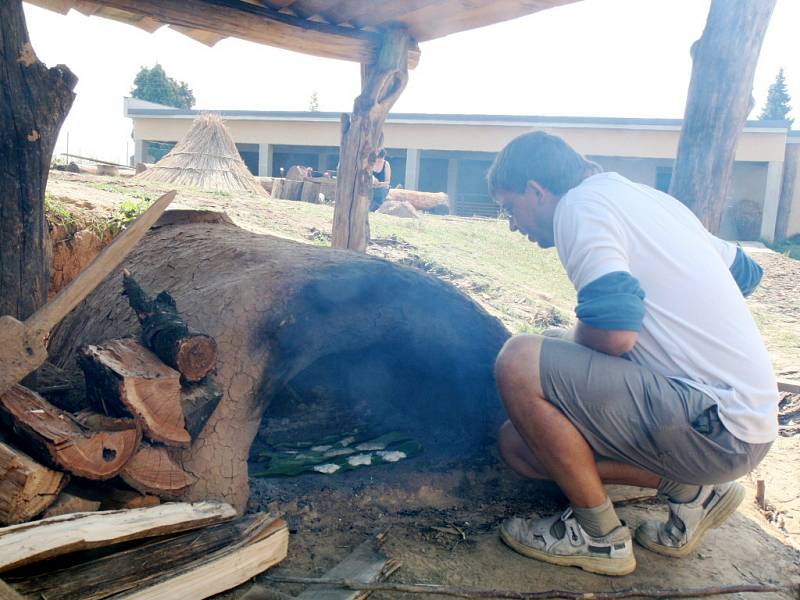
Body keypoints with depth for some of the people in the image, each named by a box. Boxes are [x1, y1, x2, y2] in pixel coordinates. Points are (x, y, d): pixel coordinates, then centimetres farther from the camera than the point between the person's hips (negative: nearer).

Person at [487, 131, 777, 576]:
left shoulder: (580, 203, -13)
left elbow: (614, 332, -26)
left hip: (717, 427, -9)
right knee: (519, 442, 8)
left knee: (519, 363, -19)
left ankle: (601, 536, -3)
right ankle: (690, 490, 10)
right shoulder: (649, 198, 15)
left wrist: (573, 343, -3)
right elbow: (745, 273, 25)